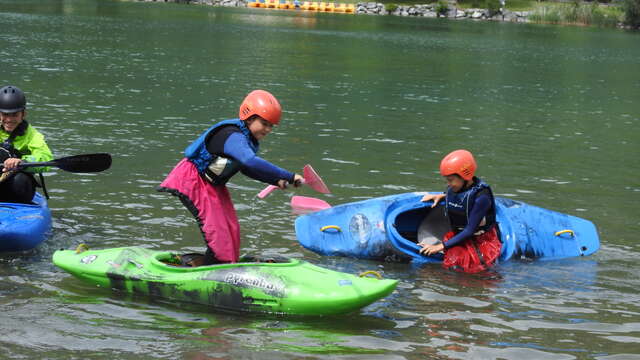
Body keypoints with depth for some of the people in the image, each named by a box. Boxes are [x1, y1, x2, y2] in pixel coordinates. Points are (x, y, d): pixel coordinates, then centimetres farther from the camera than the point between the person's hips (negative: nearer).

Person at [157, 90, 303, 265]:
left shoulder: (248, 138, 2)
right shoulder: (233, 136, -30)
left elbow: (245, 167, 18)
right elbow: (250, 161, -49)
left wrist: (275, 180, 4)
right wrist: (289, 177, -48)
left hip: (213, 185, 10)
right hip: (193, 181, -10)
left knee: (231, 229, 9)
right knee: (216, 231, -14)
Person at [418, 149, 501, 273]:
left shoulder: (481, 197, -23)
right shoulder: (453, 190, -3)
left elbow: (470, 231, -22)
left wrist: (441, 246, -21)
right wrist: (440, 196, 8)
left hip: (481, 241, -5)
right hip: (458, 237, 5)